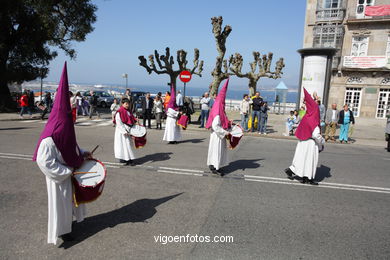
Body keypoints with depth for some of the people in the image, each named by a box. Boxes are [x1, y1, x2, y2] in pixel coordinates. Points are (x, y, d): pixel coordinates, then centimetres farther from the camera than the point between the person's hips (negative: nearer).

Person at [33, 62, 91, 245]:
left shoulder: (66, 126, -3)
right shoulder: (50, 138, -31)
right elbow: (45, 162, -29)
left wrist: (82, 153, 0)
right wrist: (68, 171, -23)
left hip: (70, 172, 9)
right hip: (58, 177, -9)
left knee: (71, 198, 25)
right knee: (60, 202, 11)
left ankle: (68, 221, 46)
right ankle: (61, 230, 32)